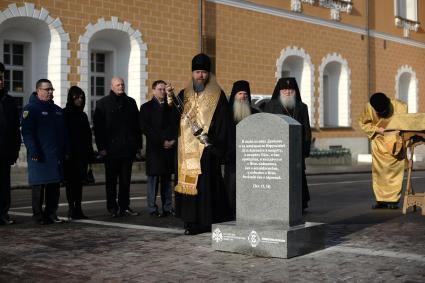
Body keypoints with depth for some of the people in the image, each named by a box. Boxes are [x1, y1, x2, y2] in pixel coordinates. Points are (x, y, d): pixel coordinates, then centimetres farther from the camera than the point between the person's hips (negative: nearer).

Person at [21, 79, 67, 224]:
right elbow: (27, 132, -11)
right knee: (39, 186, -3)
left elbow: (63, 133, 23)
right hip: (40, 156, -7)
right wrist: (33, 151, -19)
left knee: (54, 186, 7)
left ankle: (51, 214, 15)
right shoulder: (31, 109, -4)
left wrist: (65, 151, 17)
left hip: (57, 155, 7)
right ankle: (38, 215, 4)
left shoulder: (57, 110, 18)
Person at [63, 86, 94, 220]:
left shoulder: (83, 115, 17)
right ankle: (72, 208, -6)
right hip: (71, 154, -6)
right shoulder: (65, 113, -2)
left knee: (79, 181, 7)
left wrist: (90, 152, 14)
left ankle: (78, 209, 10)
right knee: (71, 181, -6)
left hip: (82, 154, 6)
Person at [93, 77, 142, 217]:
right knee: (112, 180, 3)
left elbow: (137, 125, 14)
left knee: (126, 180, 7)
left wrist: (138, 144, 7)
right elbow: (97, 127, -3)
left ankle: (124, 206, 15)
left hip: (128, 148, 3)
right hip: (111, 149, -3)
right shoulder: (103, 104, 1)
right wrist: (101, 147, -10)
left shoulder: (130, 102, 12)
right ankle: (112, 207, 10)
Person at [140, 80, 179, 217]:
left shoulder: (171, 107, 15)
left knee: (167, 179, 6)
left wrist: (173, 140, -5)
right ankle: (152, 208, 0)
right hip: (154, 148, -3)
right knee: (153, 179, -3)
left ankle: (167, 208, 9)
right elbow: (145, 128, -4)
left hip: (169, 148, 3)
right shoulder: (146, 107, 4)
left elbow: (176, 125, 13)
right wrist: (161, 141, -10)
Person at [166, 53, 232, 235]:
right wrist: (170, 98, -12)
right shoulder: (184, 94, 14)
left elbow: (224, 123, 0)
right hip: (187, 148, 3)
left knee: (207, 183, -7)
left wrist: (217, 144, -10)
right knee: (188, 182, 1)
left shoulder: (217, 95, 4)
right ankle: (191, 221, 6)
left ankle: (208, 221, 0)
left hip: (207, 148, -3)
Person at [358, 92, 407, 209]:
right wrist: (377, 130, -15)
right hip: (379, 143, 1)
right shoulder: (369, 108, -15)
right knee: (379, 171, -1)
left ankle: (393, 199, 3)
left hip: (395, 143, -1)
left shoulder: (400, 107, -19)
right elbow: (363, 123, 0)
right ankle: (381, 200, 6)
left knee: (395, 170, -4)